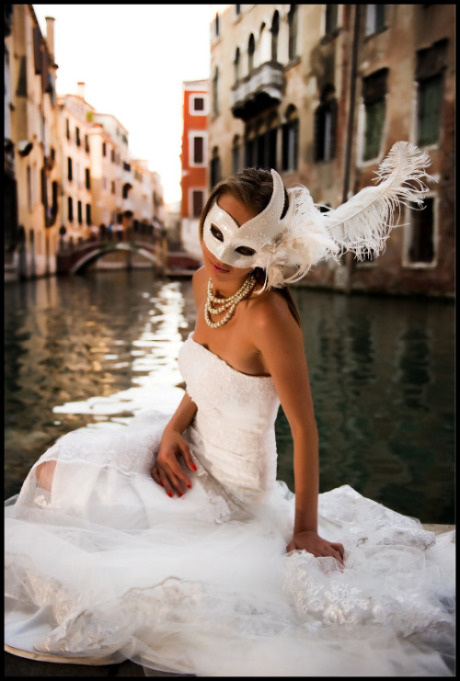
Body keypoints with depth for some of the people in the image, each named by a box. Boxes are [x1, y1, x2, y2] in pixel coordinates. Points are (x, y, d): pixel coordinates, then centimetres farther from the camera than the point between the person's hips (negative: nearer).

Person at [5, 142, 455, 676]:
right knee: (55, 465, 14)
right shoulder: (205, 282, -6)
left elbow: (305, 430, -23)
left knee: (52, 479, 1)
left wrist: (306, 532, -15)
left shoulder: (268, 316, -31)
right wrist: (175, 425, -9)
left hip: (226, 487, -7)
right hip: (194, 452, 7)